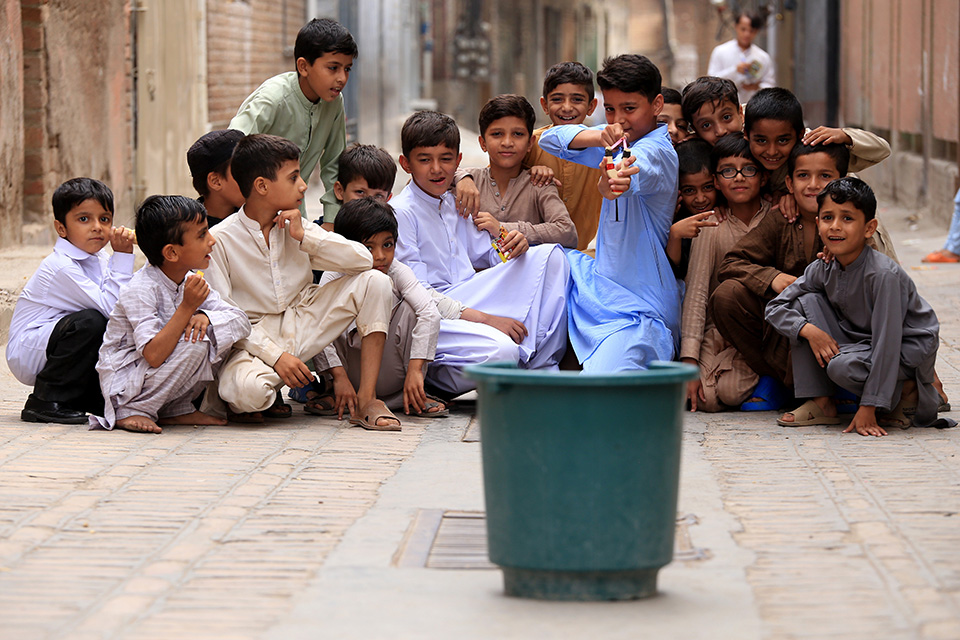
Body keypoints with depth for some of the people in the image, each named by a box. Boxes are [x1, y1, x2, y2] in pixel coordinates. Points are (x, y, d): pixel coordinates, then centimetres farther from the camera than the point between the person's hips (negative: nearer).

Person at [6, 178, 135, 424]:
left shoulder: (99, 260, 5)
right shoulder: (61, 267, -23)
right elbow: (109, 307, -29)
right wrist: (123, 257, -28)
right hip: (27, 355, -8)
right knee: (90, 322, -31)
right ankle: (45, 401, -19)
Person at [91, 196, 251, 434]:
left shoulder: (190, 280, 1)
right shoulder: (140, 290, -23)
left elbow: (242, 321, -4)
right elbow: (154, 356, -32)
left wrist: (204, 315, -24)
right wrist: (187, 307, -34)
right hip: (122, 384, -8)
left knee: (224, 327, -8)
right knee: (195, 343, -29)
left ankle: (177, 410, 2)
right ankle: (133, 411, -14)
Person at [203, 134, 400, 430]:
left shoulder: (295, 227, 6)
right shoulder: (220, 239, -9)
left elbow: (363, 260, -3)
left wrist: (304, 236, -12)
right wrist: (275, 356, -22)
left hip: (302, 327, 6)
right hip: (255, 339, -6)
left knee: (374, 281, -11)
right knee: (248, 390, -40)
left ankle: (366, 400, -13)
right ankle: (236, 400, 3)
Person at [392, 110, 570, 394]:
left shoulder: (455, 205, 16)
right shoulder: (400, 213, -9)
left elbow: (483, 253, 27)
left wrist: (514, 246, 1)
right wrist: (486, 319, -18)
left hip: (471, 301, 8)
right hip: (429, 319, -8)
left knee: (549, 255, -1)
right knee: (501, 352, -37)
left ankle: (541, 366, -7)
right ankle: (432, 375, -6)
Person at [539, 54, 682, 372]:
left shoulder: (655, 151, -16)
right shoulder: (621, 140, 10)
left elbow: (639, 168, -42)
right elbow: (551, 140, 3)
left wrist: (616, 183, -67)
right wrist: (599, 137, -17)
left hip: (641, 309, -10)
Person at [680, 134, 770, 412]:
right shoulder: (710, 226, -6)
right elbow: (696, 293, -11)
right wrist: (689, 362, -18)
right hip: (719, 329, 1)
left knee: (730, 391, -26)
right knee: (706, 397, -22)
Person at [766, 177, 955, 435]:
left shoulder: (883, 274, -28)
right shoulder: (823, 269, -8)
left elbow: (887, 343, -28)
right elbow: (775, 308, 0)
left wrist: (868, 409, -29)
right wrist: (809, 330, -21)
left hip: (907, 350, -7)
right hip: (861, 342, 7)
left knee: (841, 366, -33)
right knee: (806, 301, -10)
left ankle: (905, 392, -3)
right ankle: (821, 404, -7)